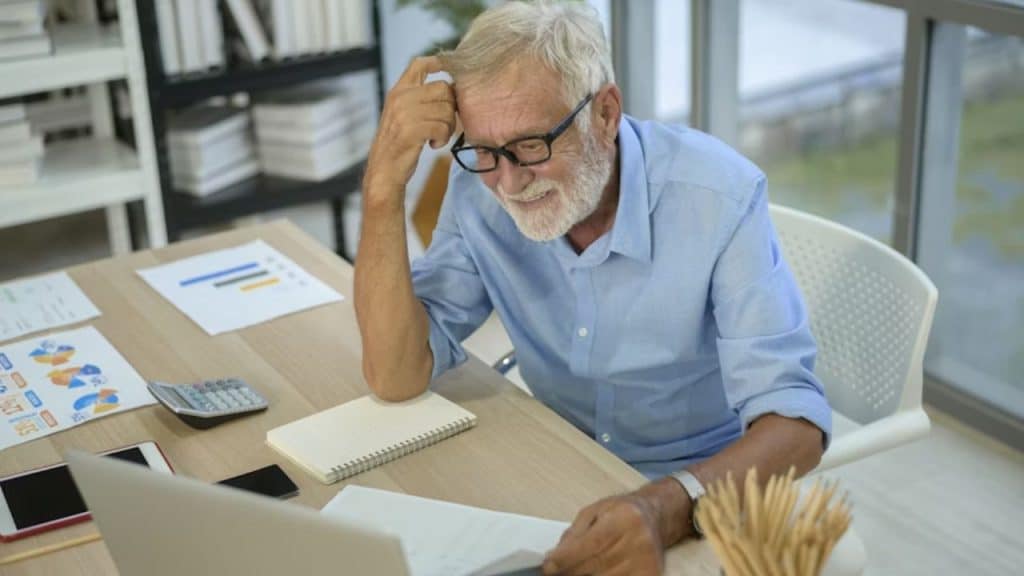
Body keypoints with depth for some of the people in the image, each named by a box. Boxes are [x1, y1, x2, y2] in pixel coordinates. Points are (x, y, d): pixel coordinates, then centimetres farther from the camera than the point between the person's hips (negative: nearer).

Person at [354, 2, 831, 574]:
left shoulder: (719, 196, -22)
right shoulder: (481, 190, -10)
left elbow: (796, 421, -25)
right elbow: (397, 376, -14)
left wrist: (669, 506, -44)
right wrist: (385, 184, -23)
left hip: (706, 493, -2)